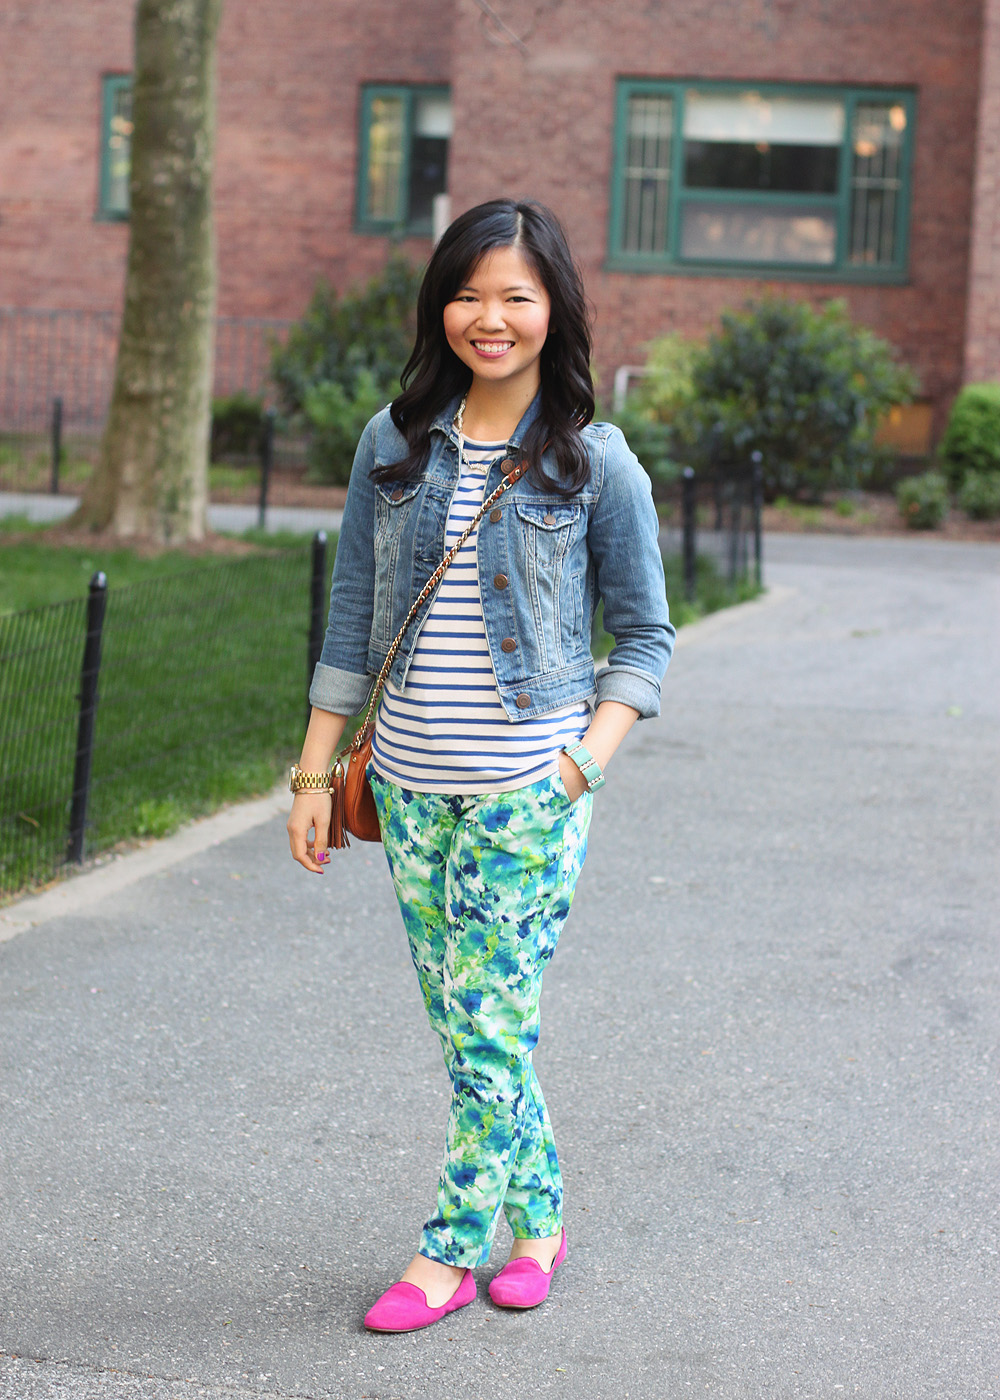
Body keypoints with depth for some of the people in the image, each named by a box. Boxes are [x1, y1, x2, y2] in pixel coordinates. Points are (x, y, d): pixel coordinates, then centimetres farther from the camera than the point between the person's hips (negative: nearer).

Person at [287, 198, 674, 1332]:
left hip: (527, 786, -4)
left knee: (487, 1020, -2)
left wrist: (589, 759, -10)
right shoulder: (396, 442, 5)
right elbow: (352, 619, 8)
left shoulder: (594, 462, -3)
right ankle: (537, 1216, 27)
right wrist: (313, 773, 7)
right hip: (410, 783, 4)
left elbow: (644, 635, 3)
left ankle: (452, 1251, 12)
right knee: (465, 1022, 11)